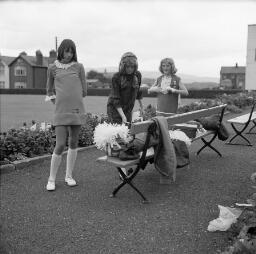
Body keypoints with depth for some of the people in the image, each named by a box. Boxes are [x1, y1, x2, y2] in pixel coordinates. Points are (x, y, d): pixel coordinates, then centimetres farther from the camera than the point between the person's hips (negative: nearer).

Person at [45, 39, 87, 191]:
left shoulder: (79, 67, 8)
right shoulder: (53, 68, 10)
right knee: (60, 145, -6)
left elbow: (84, 91, 10)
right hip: (61, 112, -1)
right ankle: (51, 179, 9)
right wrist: (57, 101, 12)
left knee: (73, 143, 8)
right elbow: (50, 90, 20)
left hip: (77, 110, 1)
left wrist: (72, 98, 11)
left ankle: (69, 176, 22)